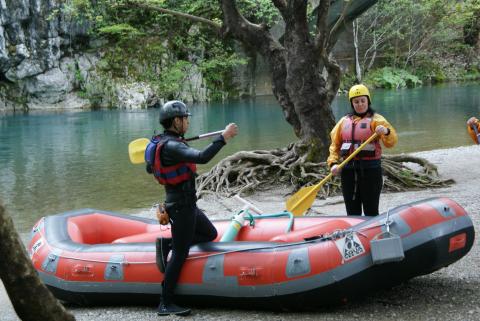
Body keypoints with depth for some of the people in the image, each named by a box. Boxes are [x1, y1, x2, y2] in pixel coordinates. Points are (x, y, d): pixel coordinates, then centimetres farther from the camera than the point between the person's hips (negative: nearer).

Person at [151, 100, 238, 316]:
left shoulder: (164, 142, 9)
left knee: (210, 234, 22)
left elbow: (150, 168, 25)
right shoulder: (171, 146, -23)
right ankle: (166, 305, 7)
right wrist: (224, 137, -31)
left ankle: (167, 244, 14)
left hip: (187, 205, 10)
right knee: (180, 254, -2)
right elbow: (202, 157, -37)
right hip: (181, 207, -10)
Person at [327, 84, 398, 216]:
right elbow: (335, 144, 14)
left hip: (370, 169, -4)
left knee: (371, 211, 0)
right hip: (348, 170, 4)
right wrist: (333, 163, -2)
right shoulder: (344, 121, 12)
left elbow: (391, 142, -13)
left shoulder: (375, 119, -2)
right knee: (352, 212, 12)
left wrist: (386, 131, -35)